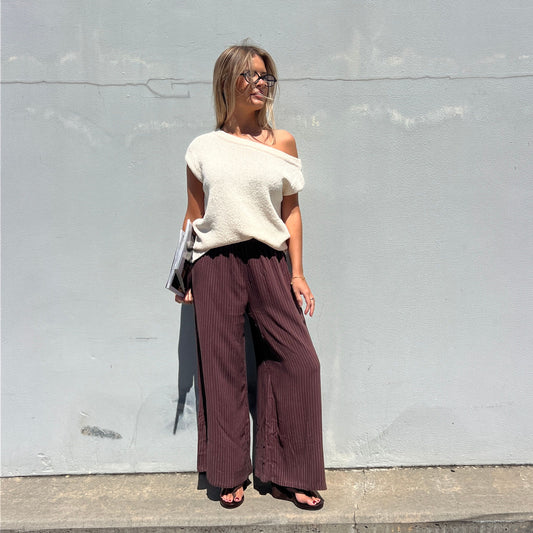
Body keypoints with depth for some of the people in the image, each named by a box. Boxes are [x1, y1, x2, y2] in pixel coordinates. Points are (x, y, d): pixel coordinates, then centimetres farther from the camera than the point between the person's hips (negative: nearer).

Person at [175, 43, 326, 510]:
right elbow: (194, 216, 10)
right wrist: (185, 276, 6)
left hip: (268, 262, 1)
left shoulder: (283, 142, 9)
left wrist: (297, 273, 2)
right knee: (222, 369, 5)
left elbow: (291, 210, 8)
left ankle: (287, 476, 15)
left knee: (299, 362, -5)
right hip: (216, 265, 0)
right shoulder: (204, 148, 7)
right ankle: (231, 476, 25)